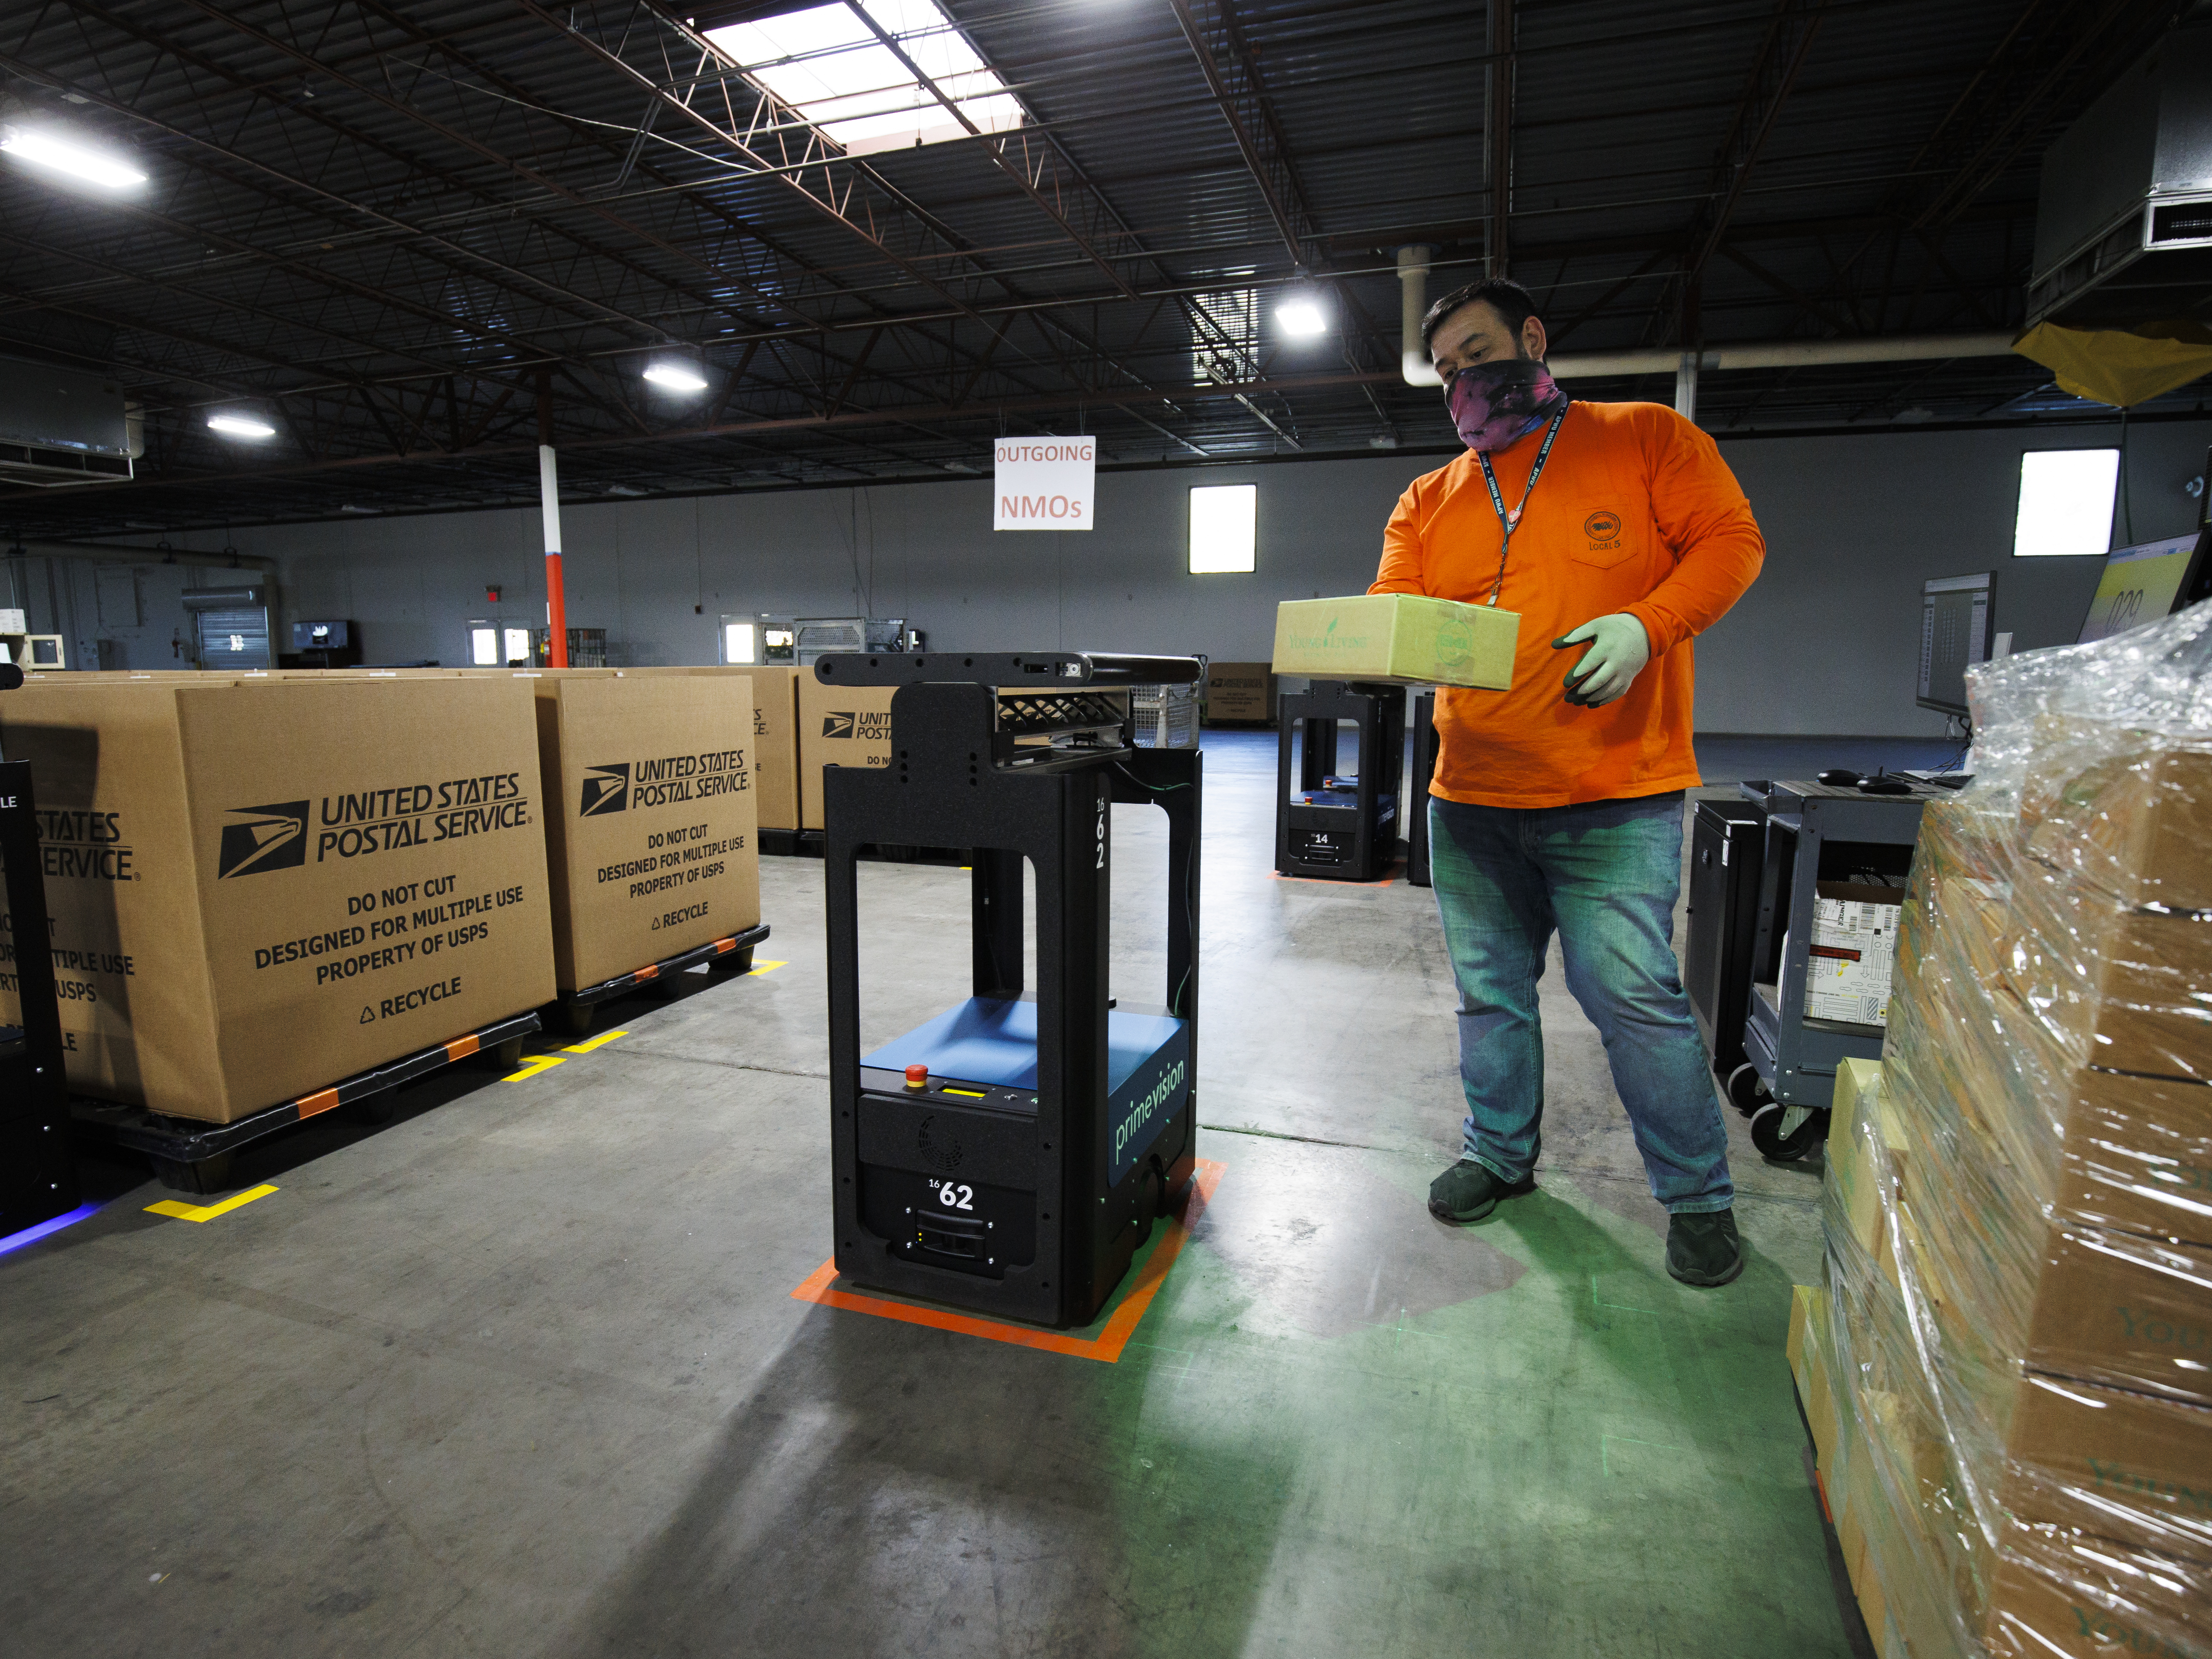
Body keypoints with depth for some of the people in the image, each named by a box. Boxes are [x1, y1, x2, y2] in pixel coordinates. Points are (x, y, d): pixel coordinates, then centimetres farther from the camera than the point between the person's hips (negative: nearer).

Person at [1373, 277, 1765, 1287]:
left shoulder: (1646, 438, 5)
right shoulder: (1430, 500, 14)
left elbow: (1728, 541, 0)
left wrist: (1648, 626, -18)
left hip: (1615, 797, -4)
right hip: (1470, 796, 4)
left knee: (1635, 993, -4)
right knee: (1489, 990, 13)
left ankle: (1698, 1196, 17)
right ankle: (1501, 1153, 33)